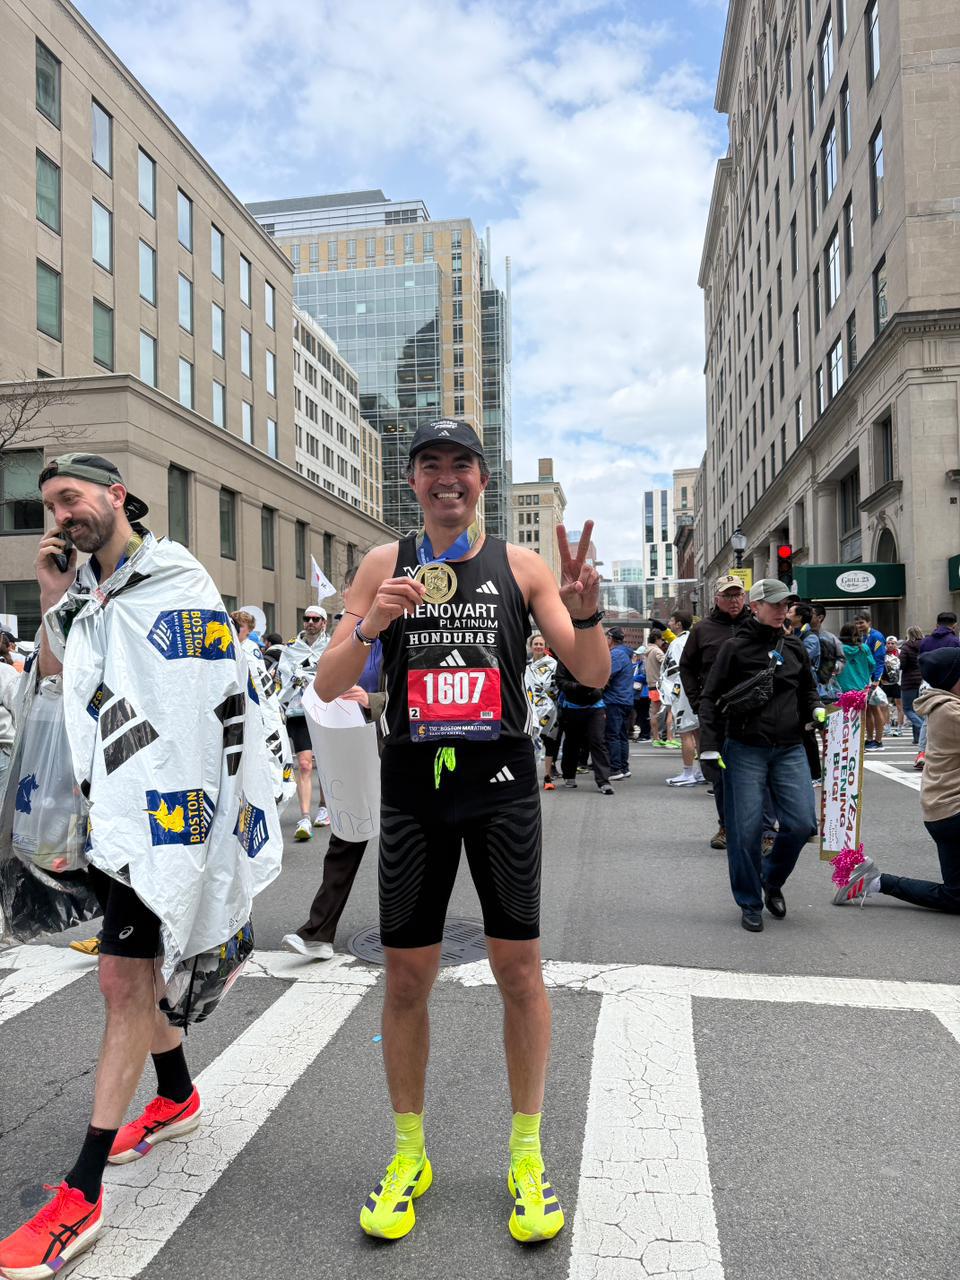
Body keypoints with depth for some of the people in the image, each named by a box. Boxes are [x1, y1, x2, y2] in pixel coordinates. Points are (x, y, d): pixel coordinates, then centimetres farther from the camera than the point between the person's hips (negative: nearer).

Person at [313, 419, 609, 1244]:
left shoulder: (520, 565, 3)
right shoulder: (385, 565, 5)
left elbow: (594, 677, 0)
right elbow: (327, 687, 0)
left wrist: (585, 613, -20)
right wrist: (370, 626, -19)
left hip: (501, 779, 0)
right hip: (413, 781, 1)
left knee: (520, 968, 6)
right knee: (407, 976, 7)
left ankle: (527, 1155, 25)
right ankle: (410, 1154, 28)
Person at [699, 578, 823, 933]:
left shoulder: (794, 648, 10)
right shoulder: (736, 647, -4)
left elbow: (807, 689, 24)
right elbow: (711, 698, -3)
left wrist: (816, 710, 2)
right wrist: (710, 747, -11)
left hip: (790, 750, 4)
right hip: (745, 750, -4)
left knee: (802, 823, -3)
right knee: (745, 830, -2)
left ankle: (772, 880, 24)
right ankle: (750, 904, 16)